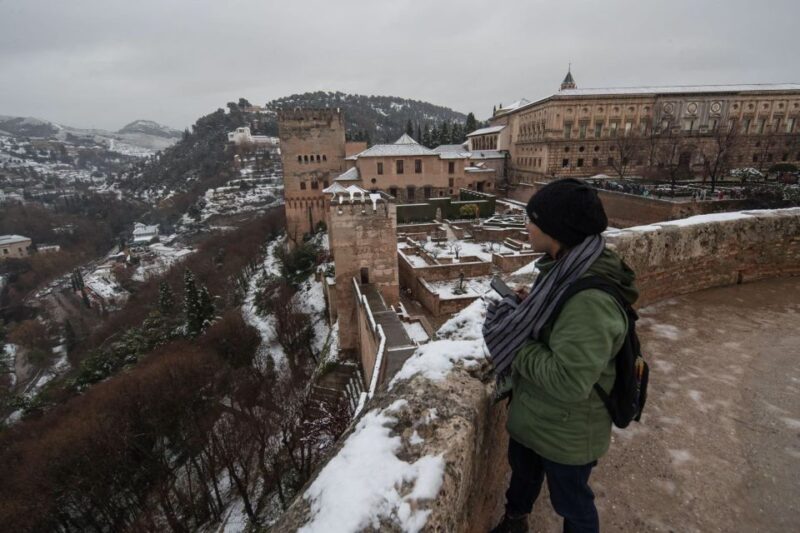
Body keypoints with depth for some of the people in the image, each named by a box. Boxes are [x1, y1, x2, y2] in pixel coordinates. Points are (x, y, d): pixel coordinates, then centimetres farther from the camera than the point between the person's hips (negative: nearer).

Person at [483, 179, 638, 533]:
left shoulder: (591, 301, -36)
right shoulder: (567, 269, -6)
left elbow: (568, 382, -36)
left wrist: (517, 345, -25)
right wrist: (524, 305, -8)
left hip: (566, 430, -9)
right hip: (533, 413, 9)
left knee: (571, 503, 22)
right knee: (522, 470, 33)